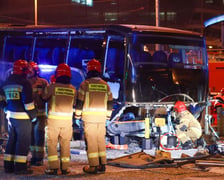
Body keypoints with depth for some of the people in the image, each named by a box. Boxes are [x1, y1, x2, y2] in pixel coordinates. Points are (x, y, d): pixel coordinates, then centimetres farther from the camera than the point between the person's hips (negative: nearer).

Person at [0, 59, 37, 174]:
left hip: (11, 116, 8)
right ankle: (20, 167, -4)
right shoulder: (24, 83, -13)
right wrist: (33, 114, -9)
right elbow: (28, 101, -17)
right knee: (23, 141, -3)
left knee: (12, 140, 15)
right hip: (22, 117, -8)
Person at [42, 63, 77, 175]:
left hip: (54, 119, -3)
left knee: (52, 143, 4)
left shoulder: (52, 87, -9)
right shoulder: (73, 89, 1)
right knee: (65, 144, 11)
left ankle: (53, 167, -1)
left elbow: (44, 97, 6)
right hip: (67, 119, 3)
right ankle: (64, 167, 12)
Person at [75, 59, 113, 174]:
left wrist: (77, 115, 8)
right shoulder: (105, 85, 8)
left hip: (89, 117, -4)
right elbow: (110, 103, 12)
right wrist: (108, 116, 23)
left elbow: (79, 102, -4)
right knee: (101, 140, 11)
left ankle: (93, 166, -3)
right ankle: (102, 165, 11)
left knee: (91, 140, -2)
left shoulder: (85, 84, -5)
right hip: (102, 117, 4)